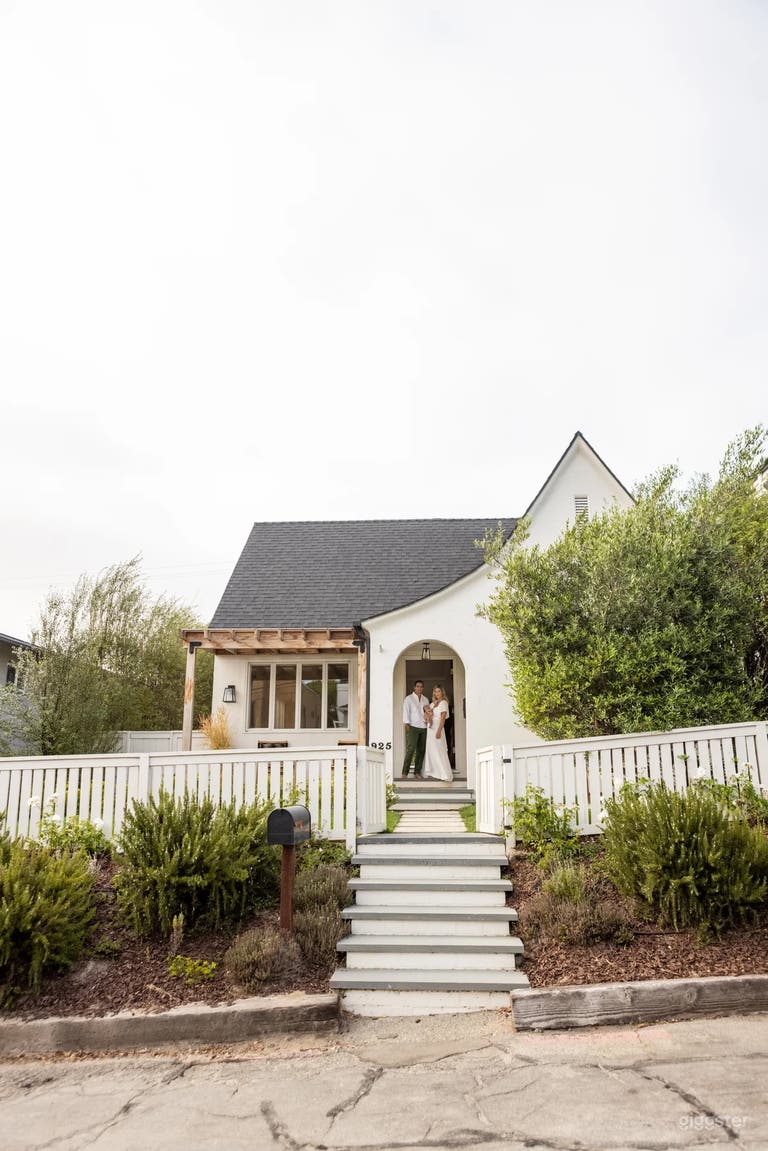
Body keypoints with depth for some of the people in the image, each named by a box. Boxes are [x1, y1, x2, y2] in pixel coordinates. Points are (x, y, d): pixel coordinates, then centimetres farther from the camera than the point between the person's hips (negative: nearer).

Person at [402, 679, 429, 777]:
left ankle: (417, 772, 8)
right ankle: (405, 772, -13)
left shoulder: (425, 699, 19)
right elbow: (406, 711, -3)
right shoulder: (409, 698, 4)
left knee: (421, 750, 2)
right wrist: (407, 724, -14)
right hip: (413, 727, -5)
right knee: (411, 749, -14)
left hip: (423, 727, 5)